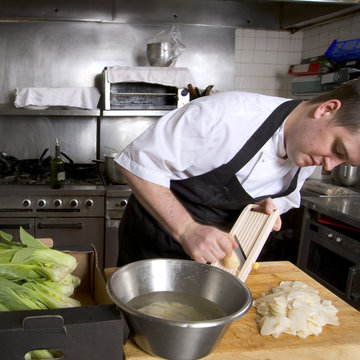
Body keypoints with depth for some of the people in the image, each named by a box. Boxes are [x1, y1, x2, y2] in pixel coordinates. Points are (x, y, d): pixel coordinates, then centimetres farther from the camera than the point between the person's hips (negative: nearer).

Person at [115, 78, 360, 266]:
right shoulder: (226, 116, -33)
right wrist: (187, 229, -35)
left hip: (215, 248, 5)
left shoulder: (308, 158, -8)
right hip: (153, 245, -4)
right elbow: (138, 163, -27)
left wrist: (264, 209, -13)